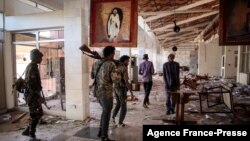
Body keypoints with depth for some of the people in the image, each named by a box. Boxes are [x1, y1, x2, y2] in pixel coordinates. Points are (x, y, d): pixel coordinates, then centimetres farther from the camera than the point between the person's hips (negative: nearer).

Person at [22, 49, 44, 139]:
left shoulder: (32, 66, 14)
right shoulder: (32, 67, -18)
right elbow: (31, 85, -24)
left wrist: (38, 96, 24)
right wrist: (38, 97, -24)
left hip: (33, 95, 10)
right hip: (33, 96, -10)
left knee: (39, 113, 17)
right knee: (35, 115, 1)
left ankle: (27, 131, 27)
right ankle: (32, 135, 14)